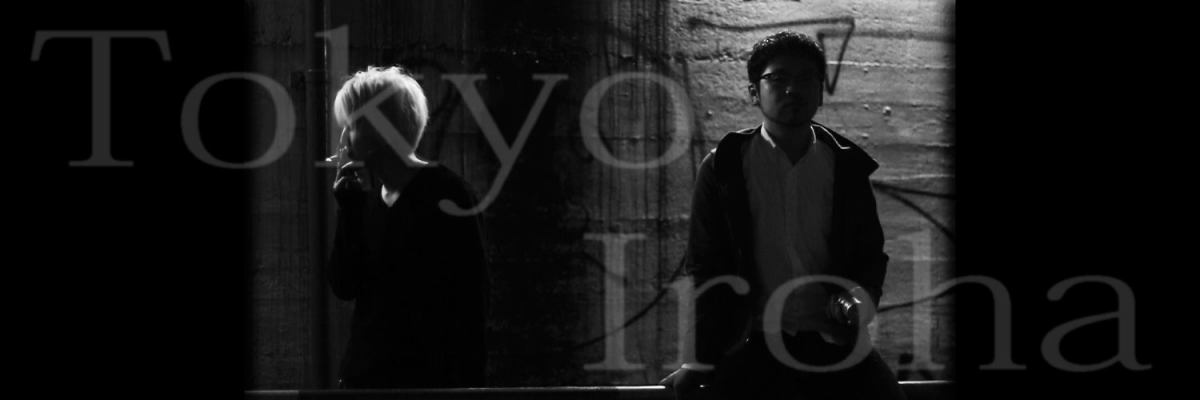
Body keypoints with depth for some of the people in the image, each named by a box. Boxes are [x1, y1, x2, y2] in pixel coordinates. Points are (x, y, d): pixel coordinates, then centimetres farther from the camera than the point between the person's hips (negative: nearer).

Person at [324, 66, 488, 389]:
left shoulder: (442, 193, -9)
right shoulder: (366, 195, 10)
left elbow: (470, 298, -11)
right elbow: (344, 286, 6)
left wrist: (468, 381, -17)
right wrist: (348, 209, -3)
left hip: (428, 374, -6)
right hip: (364, 372, 6)